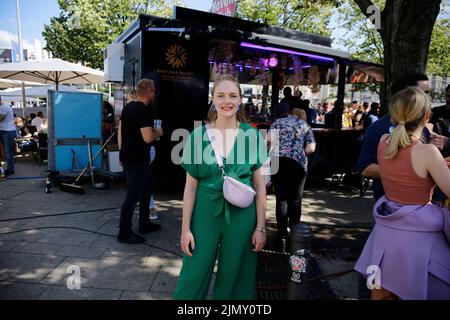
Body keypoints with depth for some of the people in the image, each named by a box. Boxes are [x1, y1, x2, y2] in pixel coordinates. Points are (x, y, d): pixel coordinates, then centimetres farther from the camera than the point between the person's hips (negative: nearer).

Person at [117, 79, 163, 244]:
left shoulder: (128, 107, 11)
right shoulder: (144, 110, -19)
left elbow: (120, 131, 16)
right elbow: (148, 138, -25)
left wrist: (122, 152, 21)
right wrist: (158, 133, -4)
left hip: (127, 155, 10)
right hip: (137, 160, -10)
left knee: (147, 188, 21)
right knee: (133, 195, -1)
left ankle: (144, 224, 32)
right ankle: (124, 233, 10)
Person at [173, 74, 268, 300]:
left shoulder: (252, 136, -3)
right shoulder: (198, 135, -3)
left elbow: (260, 185, 1)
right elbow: (191, 186, 0)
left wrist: (260, 227, -1)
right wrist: (185, 228, 0)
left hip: (241, 216, 0)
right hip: (205, 214, 0)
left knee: (233, 278, 15)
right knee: (194, 276, 8)